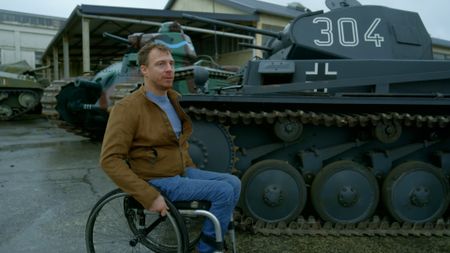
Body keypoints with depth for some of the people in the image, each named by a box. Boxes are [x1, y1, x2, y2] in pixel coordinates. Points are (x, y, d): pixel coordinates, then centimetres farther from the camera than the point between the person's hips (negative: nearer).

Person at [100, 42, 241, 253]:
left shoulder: (174, 99, 6)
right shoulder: (128, 108, -17)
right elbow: (110, 160, -21)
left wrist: (192, 169, 12)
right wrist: (149, 196, -26)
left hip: (182, 172, 7)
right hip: (158, 182, -7)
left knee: (233, 183, -5)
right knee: (224, 192, -17)